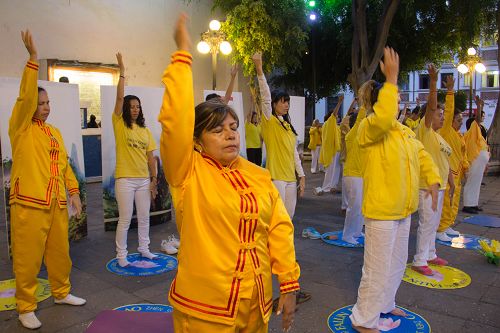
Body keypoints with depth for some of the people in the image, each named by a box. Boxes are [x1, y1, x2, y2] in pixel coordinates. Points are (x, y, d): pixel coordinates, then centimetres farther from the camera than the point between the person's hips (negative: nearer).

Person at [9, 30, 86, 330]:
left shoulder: (55, 132, 15)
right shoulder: (21, 128, -2)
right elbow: (25, 97, -16)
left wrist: (74, 191, 8)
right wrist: (33, 59, -21)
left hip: (57, 203, 6)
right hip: (29, 204, -6)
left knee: (60, 252, 16)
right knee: (27, 258, 2)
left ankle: (61, 292, 33)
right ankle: (26, 308, 15)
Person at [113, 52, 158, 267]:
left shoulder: (145, 131, 9)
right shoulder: (119, 124, -1)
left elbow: (150, 156, 8)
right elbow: (120, 98, -11)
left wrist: (154, 179, 4)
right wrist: (122, 72, -13)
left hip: (144, 179, 4)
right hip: (125, 179, -4)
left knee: (144, 217, 12)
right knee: (125, 220, 1)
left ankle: (144, 249, 28)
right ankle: (121, 255, 13)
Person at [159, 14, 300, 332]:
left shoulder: (259, 176, 1)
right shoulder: (188, 172, -11)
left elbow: (279, 230, 2)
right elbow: (176, 118, -24)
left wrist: (289, 284, -1)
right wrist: (183, 55, -21)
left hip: (256, 301, 4)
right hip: (204, 307, -3)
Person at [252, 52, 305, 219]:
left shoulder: (289, 126, 15)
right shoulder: (269, 121, -4)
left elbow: (294, 153, 16)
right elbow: (265, 97, -19)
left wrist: (302, 176, 12)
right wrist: (259, 70, -27)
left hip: (291, 177, 7)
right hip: (276, 176, -7)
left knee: (289, 217, 13)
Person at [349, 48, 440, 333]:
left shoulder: (404, 130, 11)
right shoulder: (369, 127, -16)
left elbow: (421, 154, 18)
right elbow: (383, 118, -38)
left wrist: (433, 178, 2)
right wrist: (391, 80, -31)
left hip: (403, 209, 9)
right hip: (381, 210, -9)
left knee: (397, 264, 23)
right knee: (378, 268, -1)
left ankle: (385, 304, 43)